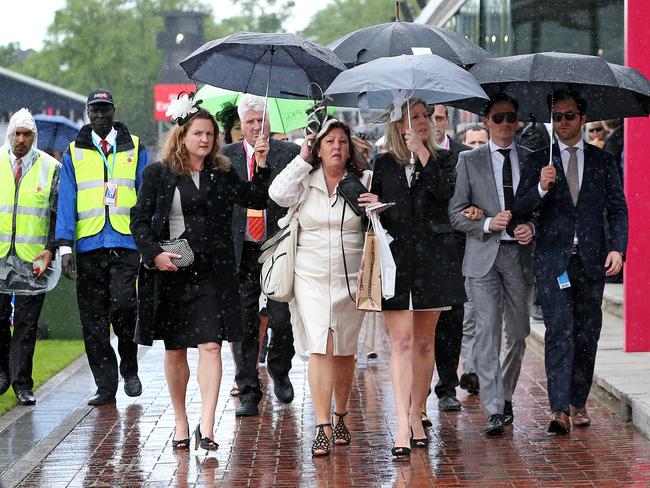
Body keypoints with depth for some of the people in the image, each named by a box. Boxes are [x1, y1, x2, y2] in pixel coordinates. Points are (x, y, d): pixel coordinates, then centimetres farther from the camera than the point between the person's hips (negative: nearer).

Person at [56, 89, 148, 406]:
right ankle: (106, 386, 7)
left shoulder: (135, 149, 11)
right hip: (89, 246, 2)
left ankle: (129, 368, 8)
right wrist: (65, 246, -2)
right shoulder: (74, 153, 12)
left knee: (122, 304, -16)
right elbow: (66, 202, 8)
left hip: (126, 243, -2)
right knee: (93, 319, 0)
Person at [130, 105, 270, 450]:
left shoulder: (223, 174, 9)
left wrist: (260, 167, -7)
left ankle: (206, 427, -14)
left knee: (210, 345, -11)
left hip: (212, 274, 1)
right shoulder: (157, 174, 3)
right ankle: (180, 423, 22)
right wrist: (155, 253, -12)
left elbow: (256, 199, 6)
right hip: (170, 273, 0)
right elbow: (139, 220, 2)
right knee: (175, 351, 8)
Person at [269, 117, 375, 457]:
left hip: (350, 279, 1)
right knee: (321, 349, -11)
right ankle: (322, 427, -13)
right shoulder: (306, 181, 4)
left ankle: (340, 416, 28)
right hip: (311, 278, -1)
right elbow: (278, 194, -15)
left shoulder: (363, 183, 6)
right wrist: (302, 159, -7)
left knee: (345, 351, 10)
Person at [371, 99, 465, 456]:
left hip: (433, 258, 1)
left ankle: (416, 417, 17)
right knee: (401, 340, -9)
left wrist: (422, 154, -13)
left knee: (424, 341, 7)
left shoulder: (442, 158, 8)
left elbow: (444, 192, -10)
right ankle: (402, 426, -14)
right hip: (395, 256, -1)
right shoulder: (384, 164, 9)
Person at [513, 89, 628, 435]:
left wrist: (618, 248, -5)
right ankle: (560, 410, -16)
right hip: (553, 260, -2)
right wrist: (541, 188, -19)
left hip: (592, 260, 2)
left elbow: (618, 209, 9)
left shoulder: (602, 160, 10)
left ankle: (578, 402, 20)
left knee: (587, 334, 6)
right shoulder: (539, 162, 7)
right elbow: (520, 209, 0)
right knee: (559, 332, -11)